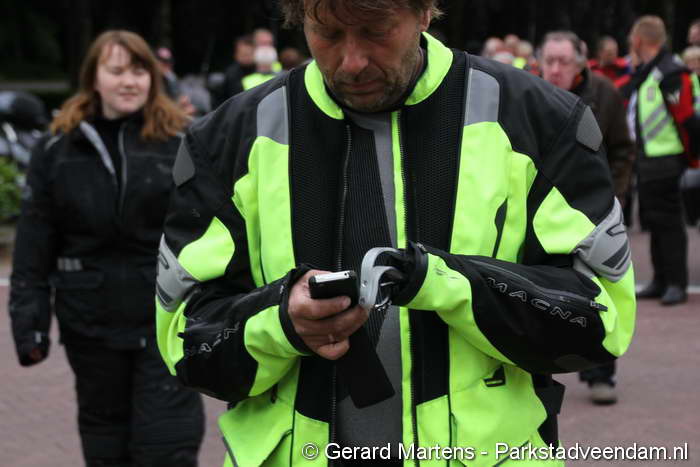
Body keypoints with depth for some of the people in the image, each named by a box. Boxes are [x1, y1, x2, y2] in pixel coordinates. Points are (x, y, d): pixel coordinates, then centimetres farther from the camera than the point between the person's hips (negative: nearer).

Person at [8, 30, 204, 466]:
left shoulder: (181, 142, -2)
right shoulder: (58, 148, 3)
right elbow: (34, 242, 4)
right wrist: (29, 319, 1)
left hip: (167, 319, -2)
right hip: (92, 323, 3)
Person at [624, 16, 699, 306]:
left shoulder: (671, 73, -16)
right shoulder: (643, 72, 13)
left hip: (665, 160, -10)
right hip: (645, 159, 10)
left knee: (668, 221, -6)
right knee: (653, 220, 13)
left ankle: (677, 284, -1)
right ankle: (661, 281, 21)